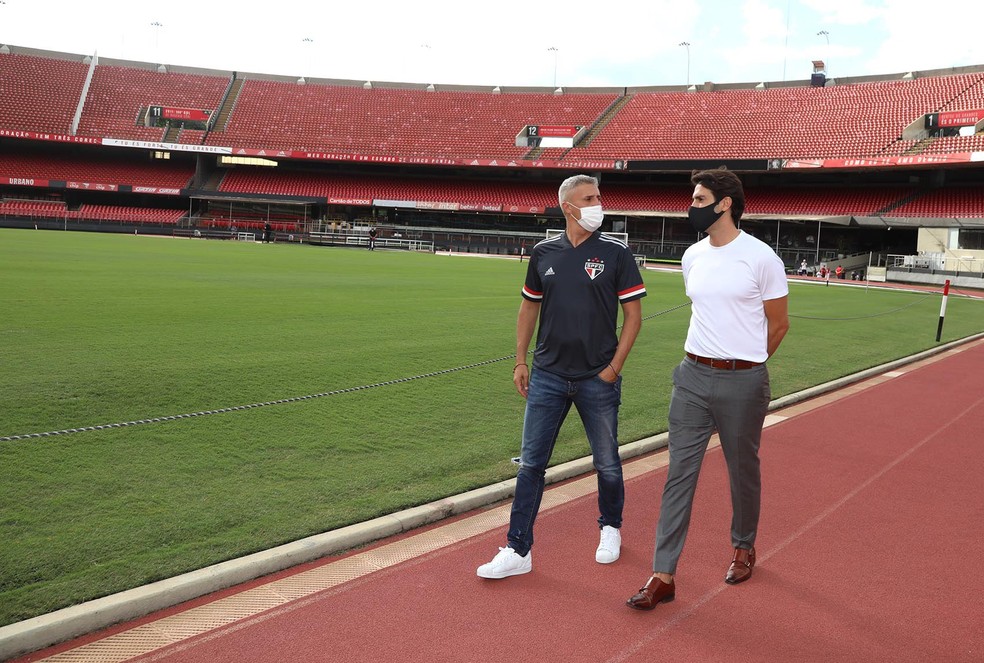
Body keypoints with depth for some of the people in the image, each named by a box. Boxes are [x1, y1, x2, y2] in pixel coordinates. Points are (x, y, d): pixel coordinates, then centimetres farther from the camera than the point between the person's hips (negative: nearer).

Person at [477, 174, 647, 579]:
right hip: (547, 377, 2)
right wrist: (520, 360, 9)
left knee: (607, 464, 11)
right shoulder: (544, 253, 5)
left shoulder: (616, 253, -3)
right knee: (530, 463, 3)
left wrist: (614, 367, -8)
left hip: (598, 379, -2)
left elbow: (633, 314, -2)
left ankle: (610, 529, 37)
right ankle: (518, 550, 12)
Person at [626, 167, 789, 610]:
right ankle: (663, 576, 5)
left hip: (743, 382, -4)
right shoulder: (692, 257, 8)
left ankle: (744, 548, 37)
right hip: (693, 376, 5)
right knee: (679, 472, 1)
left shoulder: (760, 257, -9)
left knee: (743, 470, 12)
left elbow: (779, 324, 0)